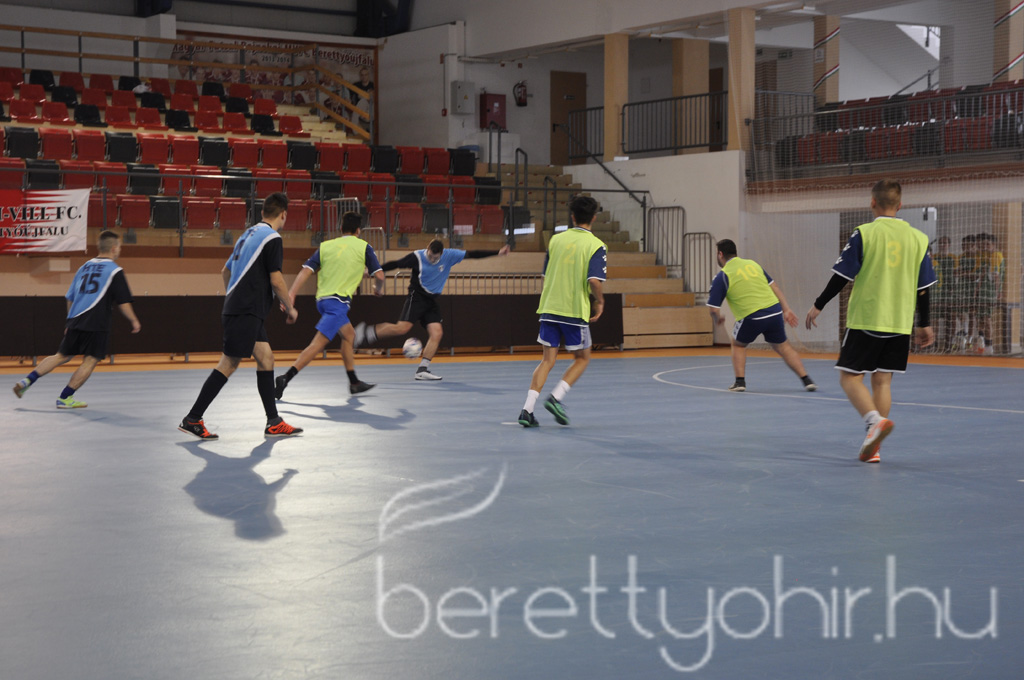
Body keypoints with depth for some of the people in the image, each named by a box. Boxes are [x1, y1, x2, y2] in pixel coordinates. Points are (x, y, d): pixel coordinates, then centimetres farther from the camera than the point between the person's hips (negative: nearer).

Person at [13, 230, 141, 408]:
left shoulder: (84, 267, 16)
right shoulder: (115, 271, -3)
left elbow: (70, 298, 20)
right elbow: (123, 303, -6)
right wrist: (134, 321, 8)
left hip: (75, 320, 7)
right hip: (96, 323, -7)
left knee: (62, 356, 16)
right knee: (90, 361, 1)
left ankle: (27, 380, 7)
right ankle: (65, 398, -3)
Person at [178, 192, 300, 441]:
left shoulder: (249, 233, 18)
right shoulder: (272, 238, -10)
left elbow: (226, 271, 25)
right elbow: (276, 280, -14)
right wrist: (290, 308, -1)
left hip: (237, 307, 10)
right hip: (246, 311, -10)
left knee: (265, 357, 9)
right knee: (229, 363, -8)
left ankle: (274, 422, 9)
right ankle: (192, 419, -6)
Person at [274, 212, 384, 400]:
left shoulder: (325, 246, 12)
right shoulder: (363, 247, 4)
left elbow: (306, 270, 1)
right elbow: (379, 275, 2)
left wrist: (291, 294, -5)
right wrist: (379, 289, 24)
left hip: (322, 299, 7)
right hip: (339, 300, -7)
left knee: (349, 335, 24)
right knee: (318, 343, -13)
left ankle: (354, 383, 28)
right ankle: (286, 378, -25)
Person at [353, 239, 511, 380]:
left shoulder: (449, 255, -3)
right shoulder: (417, 257, -11)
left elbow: (472, 254, -1)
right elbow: (396, 264, -2)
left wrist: (497, 252, -2)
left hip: (432, 301, 5)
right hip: (416, 297, -5)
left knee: (437, 333, -10)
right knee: (402, 327, -21)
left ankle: (422, 370, -7)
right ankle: (367, 333, -6)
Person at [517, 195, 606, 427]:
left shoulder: (556, 240, 7)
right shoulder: (596, 245, -7)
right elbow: (594, 280, -19)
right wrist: (599, 301, -1)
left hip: (549, 307, 4)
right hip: (575, 311, -4)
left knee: (548, 360, 9)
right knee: (582, 358, 15)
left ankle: (527, 409, -1)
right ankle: (555, 397, -2)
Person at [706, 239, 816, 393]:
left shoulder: (722, 276, 0)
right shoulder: (753, 264, 16)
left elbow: (713, 308, -3)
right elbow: (774, 286, 16)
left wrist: (718, 319, 19)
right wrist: (786, 309, 18)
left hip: (752, 317, -4)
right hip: (775, 310, 4)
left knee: (738, 344, 23)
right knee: (783, 347, 20)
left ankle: (740, 381, 14)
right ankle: (806, 379, 13)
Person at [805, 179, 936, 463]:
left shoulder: (864, 234, -8)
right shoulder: (918, 238, 5)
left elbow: (842, 276, -7)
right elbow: (923, 287, 9)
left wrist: (818, 305, 5)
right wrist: (924, 324, 20)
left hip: (865, 320, -4)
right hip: (900, 323, 4)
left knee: (850, 377, 2)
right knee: (882, 380, 9)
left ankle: (876, 420, -24)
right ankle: (873, 446, 7)